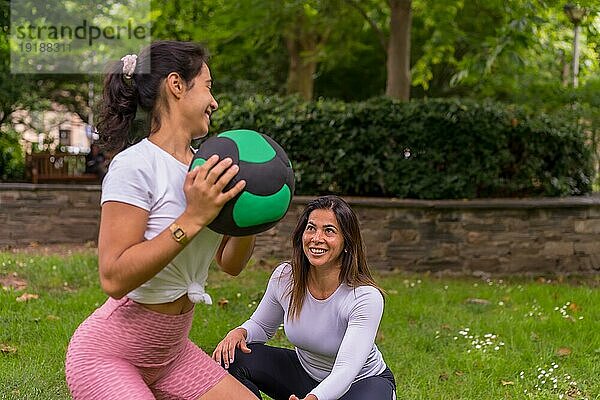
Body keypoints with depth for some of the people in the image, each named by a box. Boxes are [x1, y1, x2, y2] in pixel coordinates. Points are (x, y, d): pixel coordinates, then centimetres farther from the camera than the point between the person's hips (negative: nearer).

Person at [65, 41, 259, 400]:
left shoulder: (203, 169, 3)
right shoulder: (135, 166, -20)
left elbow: (230, 263, 9)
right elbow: (114, 279, -27)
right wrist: (192, 218, -30)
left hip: (170, 351, 8)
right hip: (107, 356, -8)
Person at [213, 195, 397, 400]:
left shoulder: (365, 297, -29)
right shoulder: (284, 277, -15)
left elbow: (345, 370, -39)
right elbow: (261, 325, 5)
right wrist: (239, 333, -19)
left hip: (363, 381, -4)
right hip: (305, 373, 4)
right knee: (233, 357, -18)